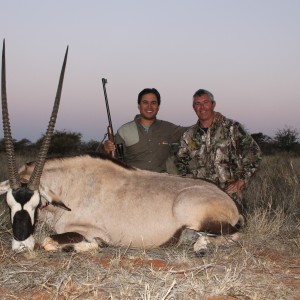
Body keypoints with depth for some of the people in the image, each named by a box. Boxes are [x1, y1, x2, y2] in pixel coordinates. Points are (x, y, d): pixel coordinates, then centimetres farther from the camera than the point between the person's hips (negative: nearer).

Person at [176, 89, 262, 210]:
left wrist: (242, 180, -4)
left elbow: (254, 152, 1)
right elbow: (180, 162, 23)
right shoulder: (189, 136, 13)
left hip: (229, 193, -2)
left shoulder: (231, 127, 3)